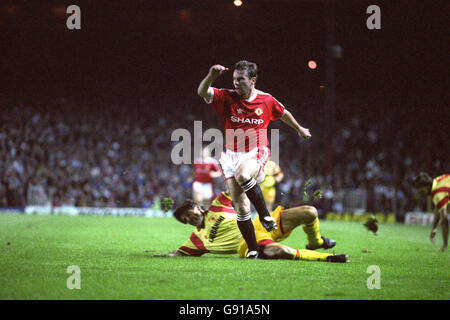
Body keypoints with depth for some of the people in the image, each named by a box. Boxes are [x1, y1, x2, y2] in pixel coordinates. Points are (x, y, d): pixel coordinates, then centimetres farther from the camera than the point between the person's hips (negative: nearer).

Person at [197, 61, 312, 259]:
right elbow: (202, 92, -19)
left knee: (242, 175, -37)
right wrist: (211, 76, -38)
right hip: (232, 156, 2)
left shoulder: (266, 100, 0)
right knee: (241, 208, -3)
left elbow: (284, 114, 20)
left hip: (256, 153, -2)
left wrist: (299, 129, 35)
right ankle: (253, 249, 9)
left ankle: (264, 214, -17)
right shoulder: (227, 98, -3)